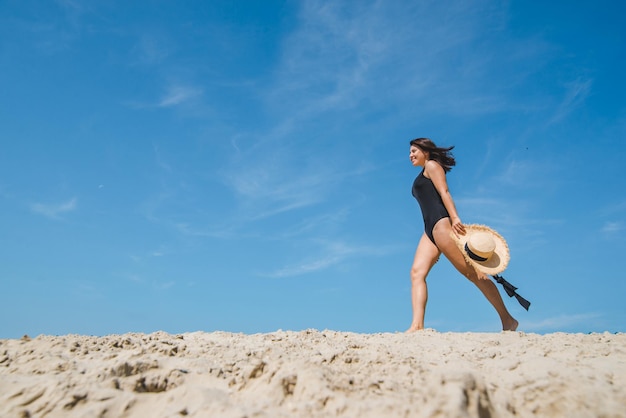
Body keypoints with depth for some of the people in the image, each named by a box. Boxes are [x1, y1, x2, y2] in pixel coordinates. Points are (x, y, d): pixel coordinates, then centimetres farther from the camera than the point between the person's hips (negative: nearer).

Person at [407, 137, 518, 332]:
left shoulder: (432, 165, 7)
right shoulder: (422, 179, 29)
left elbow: (444, 191, -9)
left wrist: (455, 217, -23)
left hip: (441, 223, -9)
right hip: (430, 230, 9)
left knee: (471, 271, -8)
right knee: (417, 272, -9)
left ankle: (507, 320, -1)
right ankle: (417, 325, -19)